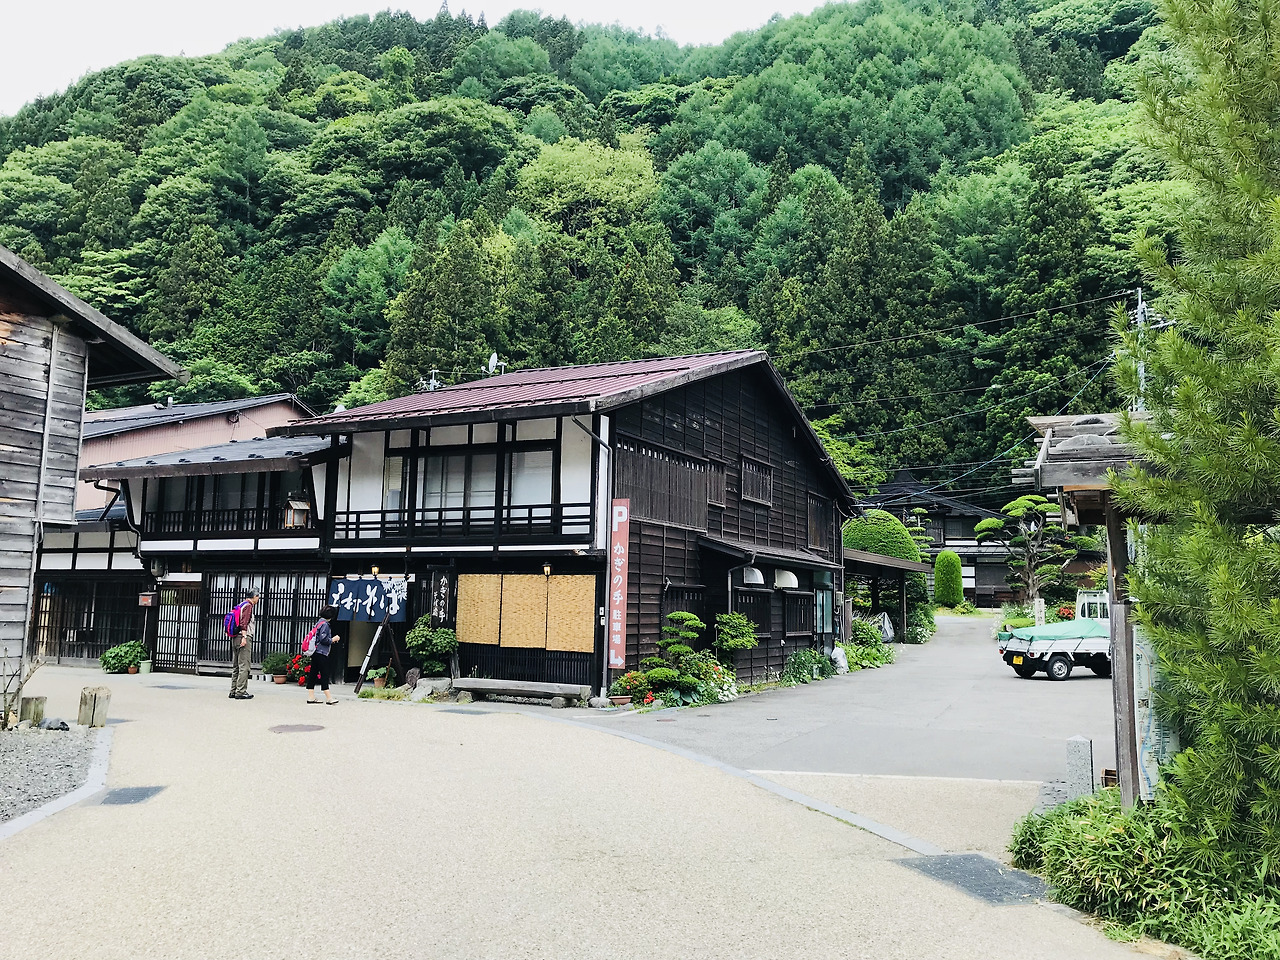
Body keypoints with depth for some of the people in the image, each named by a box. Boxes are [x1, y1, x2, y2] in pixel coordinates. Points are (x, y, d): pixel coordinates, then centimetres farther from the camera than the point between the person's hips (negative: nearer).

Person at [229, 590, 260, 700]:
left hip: (235, 638, 10)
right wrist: (244, 636, -22)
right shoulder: (248, 606, -7)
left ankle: (233, 691, 15)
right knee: (244, 666, -8)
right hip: (243, 638, -10)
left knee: (236, 666, 12)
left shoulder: (240, 605, 20)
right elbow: (244, 622, -17)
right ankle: (241, 692, -10)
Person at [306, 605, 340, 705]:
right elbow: (323, 639, -20)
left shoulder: (319, 623, 16)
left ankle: (311, 697, 12)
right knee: (324, 674, -7)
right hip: (321, 653, -9)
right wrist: (333, 640, -5)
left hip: (315, 653, 9)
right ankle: (328, 698, -6)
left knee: (313, 674, 8)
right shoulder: (325, 624, -13)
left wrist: (332, 640, 16)